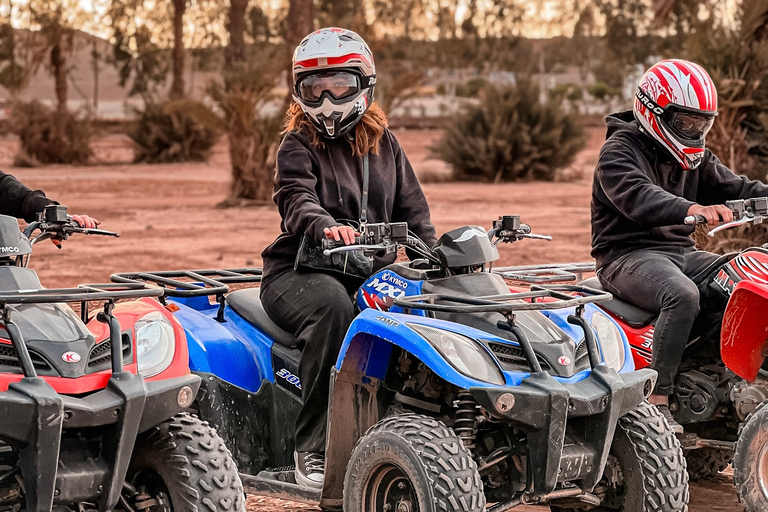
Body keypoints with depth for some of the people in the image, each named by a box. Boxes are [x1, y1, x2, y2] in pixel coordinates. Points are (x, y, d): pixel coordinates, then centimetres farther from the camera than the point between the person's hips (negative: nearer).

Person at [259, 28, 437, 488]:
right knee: (333, 306, -39)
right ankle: (314, 449, -32)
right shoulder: (298, 146, 0)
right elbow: (297, 199, -20)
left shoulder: (384, 145, 16)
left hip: (374, 271, 4)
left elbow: (411, 207, 15)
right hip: (300, 272, -4)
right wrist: (324, 225, -42)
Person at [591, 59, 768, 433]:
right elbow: (637, 196, -28)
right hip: (628, 253, -8)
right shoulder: (619, 151, -9)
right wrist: (691, 209, -45)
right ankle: (656, 400, -32)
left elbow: (732, 188, 11)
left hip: (679, 251, 8)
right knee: (683, 296, -36)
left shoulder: (695, 158, 18)